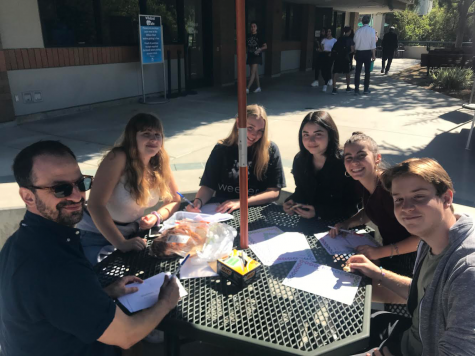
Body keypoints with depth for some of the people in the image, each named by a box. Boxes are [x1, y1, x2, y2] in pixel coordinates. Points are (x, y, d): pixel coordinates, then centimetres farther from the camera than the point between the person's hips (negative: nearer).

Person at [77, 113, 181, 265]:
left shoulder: (160, 163, -8)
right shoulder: (118, 159, -27)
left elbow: (175, 200, 1)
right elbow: (95, 205, -32)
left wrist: (156, 216, -20)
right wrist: (121, 243, -38)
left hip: (131, 231, 5)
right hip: (96, 233, -5)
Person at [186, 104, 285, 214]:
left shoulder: (270, 150, -3)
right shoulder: (221, 149, 3)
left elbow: (274, 192, -6)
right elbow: (208, 186, 1)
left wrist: (241, 202, -18)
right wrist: (198, 201, -21)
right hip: (223, 212, 0)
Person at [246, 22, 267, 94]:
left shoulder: (259, 36, -2)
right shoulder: (248, 36, 8)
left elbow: (265, 46, -1)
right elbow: (245, 46, 16)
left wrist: (260, 49, -19)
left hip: (256, 56, -5)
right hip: (250, 56, 5)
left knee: (253, 72, -12)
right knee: (256, 73, 12)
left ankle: (247, 88, -17)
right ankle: (258, 87, 22)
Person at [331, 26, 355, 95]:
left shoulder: (339, 39, 11)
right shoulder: (350, 40, -1)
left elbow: (334, 49, 8)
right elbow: (352, 50, -8)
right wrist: (348, 53, 9)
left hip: (338, 57, 2)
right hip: (345, 58, -2)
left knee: (336, 72, -5)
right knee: (347, 72, 16)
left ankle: (334, 88, -19)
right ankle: (348, 87, 27)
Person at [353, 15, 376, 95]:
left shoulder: (358, 30, 1)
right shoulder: (371, 30, -5)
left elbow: (355, 43, 4)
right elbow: (373, 44, -6)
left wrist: (355, 54, 13)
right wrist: (374, 55, 1)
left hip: (359, 52, 1)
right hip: (367, 52, -1)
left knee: (358, 71, 4)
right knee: (367, 71, 10)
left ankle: (356, 89, 0)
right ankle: (366, 89, 14)